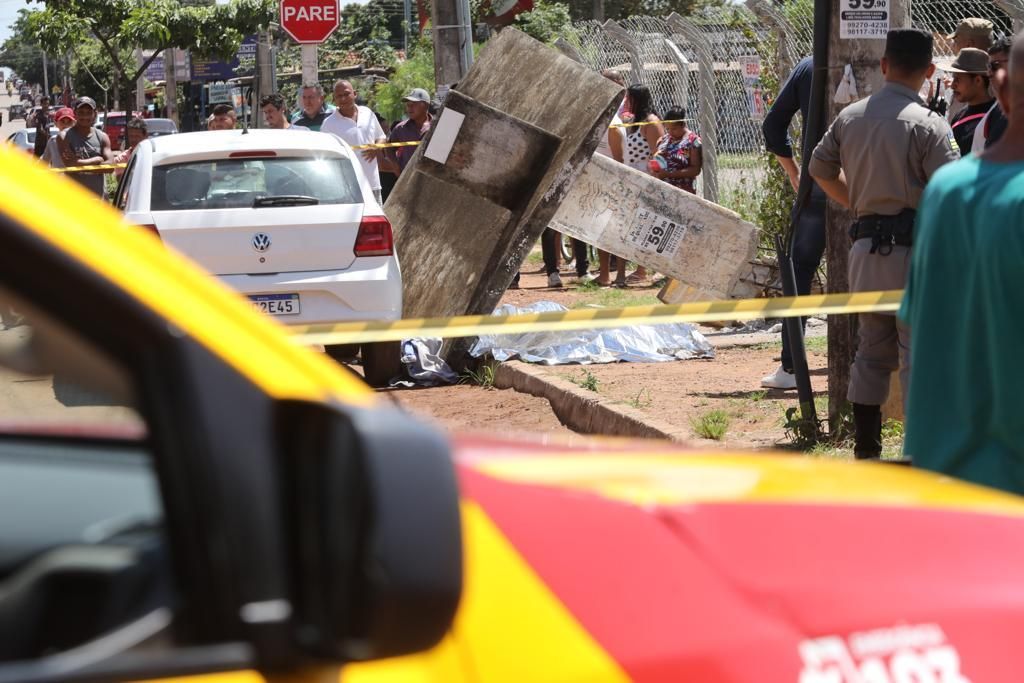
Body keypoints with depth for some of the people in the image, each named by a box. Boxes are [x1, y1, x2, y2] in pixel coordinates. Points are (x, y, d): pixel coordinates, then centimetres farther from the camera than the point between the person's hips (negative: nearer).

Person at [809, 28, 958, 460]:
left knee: (871, 350, 16)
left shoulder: (850, 117, 8)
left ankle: (865, 448, 19)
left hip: (866, 245, 6)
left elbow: (820, 168, 18)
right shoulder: (928, 125, -12)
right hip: (914, 248, -6)